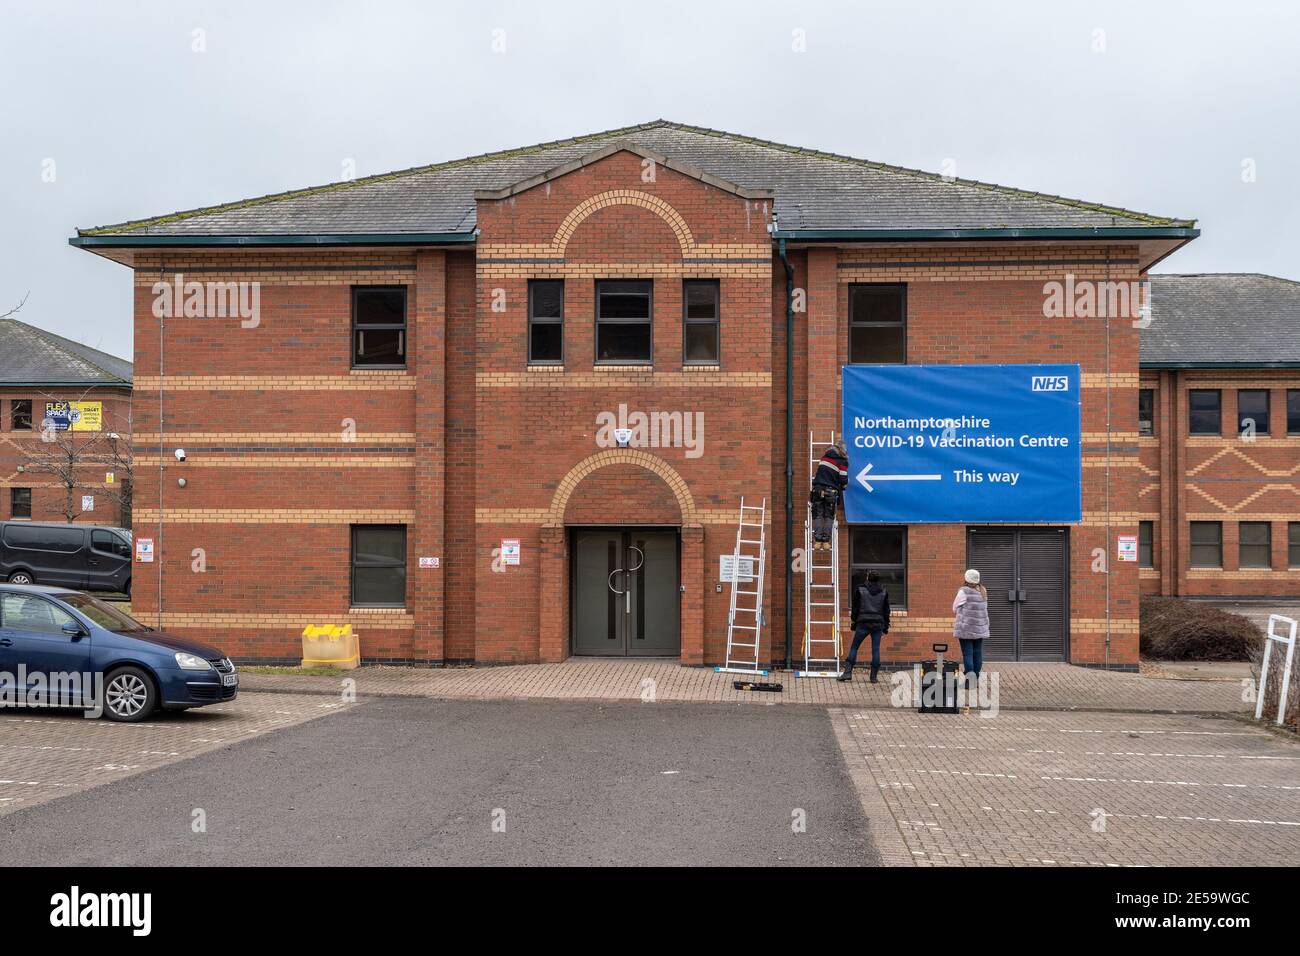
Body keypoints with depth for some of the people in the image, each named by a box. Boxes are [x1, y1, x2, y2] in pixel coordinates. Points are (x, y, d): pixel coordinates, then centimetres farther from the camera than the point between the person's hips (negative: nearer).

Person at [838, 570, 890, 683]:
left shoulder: (859, 589, -2)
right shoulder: (884, 591, 6)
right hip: (878, 624, 2)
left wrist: (854, 622, 9)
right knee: (876, 649, 4)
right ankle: (873, 676, 3)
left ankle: (847, 672, -3)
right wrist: (886, 626, 15)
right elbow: (886, 610, 9)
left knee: (854, 647, 6)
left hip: (863, 623, -2)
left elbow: (855, 608, 1)